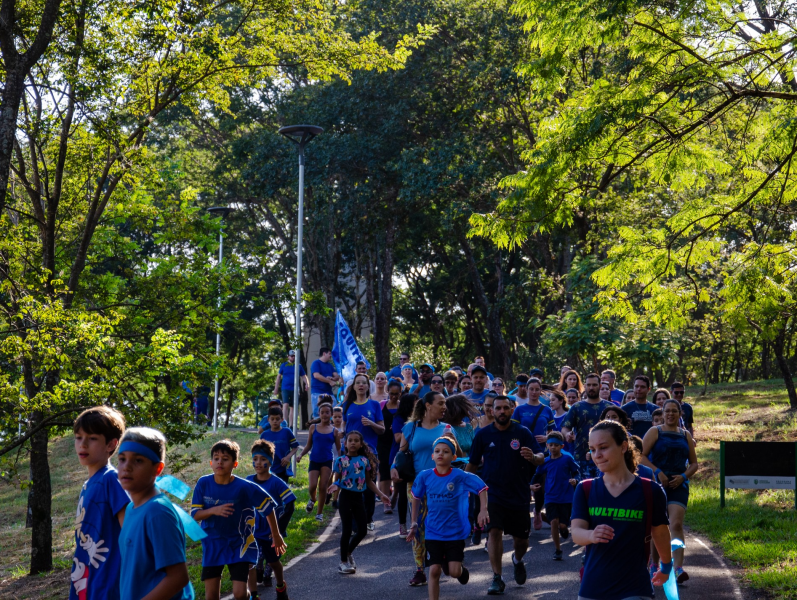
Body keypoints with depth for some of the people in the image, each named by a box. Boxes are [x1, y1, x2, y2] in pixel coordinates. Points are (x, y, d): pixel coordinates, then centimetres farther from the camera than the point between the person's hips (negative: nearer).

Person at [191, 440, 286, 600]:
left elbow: (268, 507, -6)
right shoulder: (203, 483, -12)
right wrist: (213, 510, -30)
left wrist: (276, 536, 4)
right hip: (213, 544, 2)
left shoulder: (245, 487, -18)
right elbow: (195, 515, -9)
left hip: (239, 544, -2)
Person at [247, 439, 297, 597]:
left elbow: (289, 506, -12)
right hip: (251, 531, 2)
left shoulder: (276, 483, -16)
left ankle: (281, 587, 42)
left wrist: (280, 529, -14)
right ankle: (252, 596, 7)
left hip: (270, 532, -2)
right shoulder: (248, 482, -6)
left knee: (273, 562, 17)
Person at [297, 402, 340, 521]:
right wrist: (301, 455, -3)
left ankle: (319, 513, 10)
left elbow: (339, 448, 7)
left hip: (327, 461, 0)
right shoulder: (313, 428, 5)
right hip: (314, 461, 1)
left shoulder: (334, 431, 3)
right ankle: (312, 500, 23)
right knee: (312, 486, -12)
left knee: (323, 487, -3)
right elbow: (309, 445, 11)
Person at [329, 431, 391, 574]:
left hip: (358, 497, 4)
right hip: (345, 497, -4)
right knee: (347, 530, -1)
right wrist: (335, 485, -28)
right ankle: (343, 562, 13)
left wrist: (381, 495, 7)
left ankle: (348, 553, 30)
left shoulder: (364, 460, 5)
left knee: (362, 530, 6)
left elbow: (369, 482, 12)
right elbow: (337, 480, -5)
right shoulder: (341, 460, -5)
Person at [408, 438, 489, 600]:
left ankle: (461, 569, 33)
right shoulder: (424, 476, -5)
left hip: (455, 532, -2)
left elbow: (482, 487, -3)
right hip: (433, 533, 2)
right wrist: (414, 522, 11)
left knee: (454, 572, -4)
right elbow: (416, 497, 11)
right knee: (434, 570, -1)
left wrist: (483, 510, -14)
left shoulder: (460, 476, -12)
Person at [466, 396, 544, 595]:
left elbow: (541, 458, -9)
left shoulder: (523, 433, -3)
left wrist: (533, 457, -31)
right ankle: (497, 579, -6)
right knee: (495, 532, -16)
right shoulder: (483, 434, 0)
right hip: (493, 494, -1)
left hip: (519, 495, 1)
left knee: (521, 540, 8)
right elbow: (473, 463, 9)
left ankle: (517, 560, 43)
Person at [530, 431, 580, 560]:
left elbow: (576, 473, 4)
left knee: (562, 525, -4)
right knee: (554, 521, -13)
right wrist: (532, 485, 2)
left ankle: (563, 528, 35)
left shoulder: (567, 459, -3)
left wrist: (575, 480, -16)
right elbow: (538, 475, 17)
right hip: (551, 498, 2)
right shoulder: (545, 462, 5)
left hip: (566, 497, -2)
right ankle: (557, 549, 3)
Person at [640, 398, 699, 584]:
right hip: (656, 484, -1)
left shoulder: (685, 435, 12)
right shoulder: (655, 432, 3)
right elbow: (641, 455, -6)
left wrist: (683, 476, -3)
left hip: (678, 485, 1)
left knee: (676, 524, -15)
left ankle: (679, 569, -22)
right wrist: (657, 472, -16)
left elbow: (694, 463, 15)